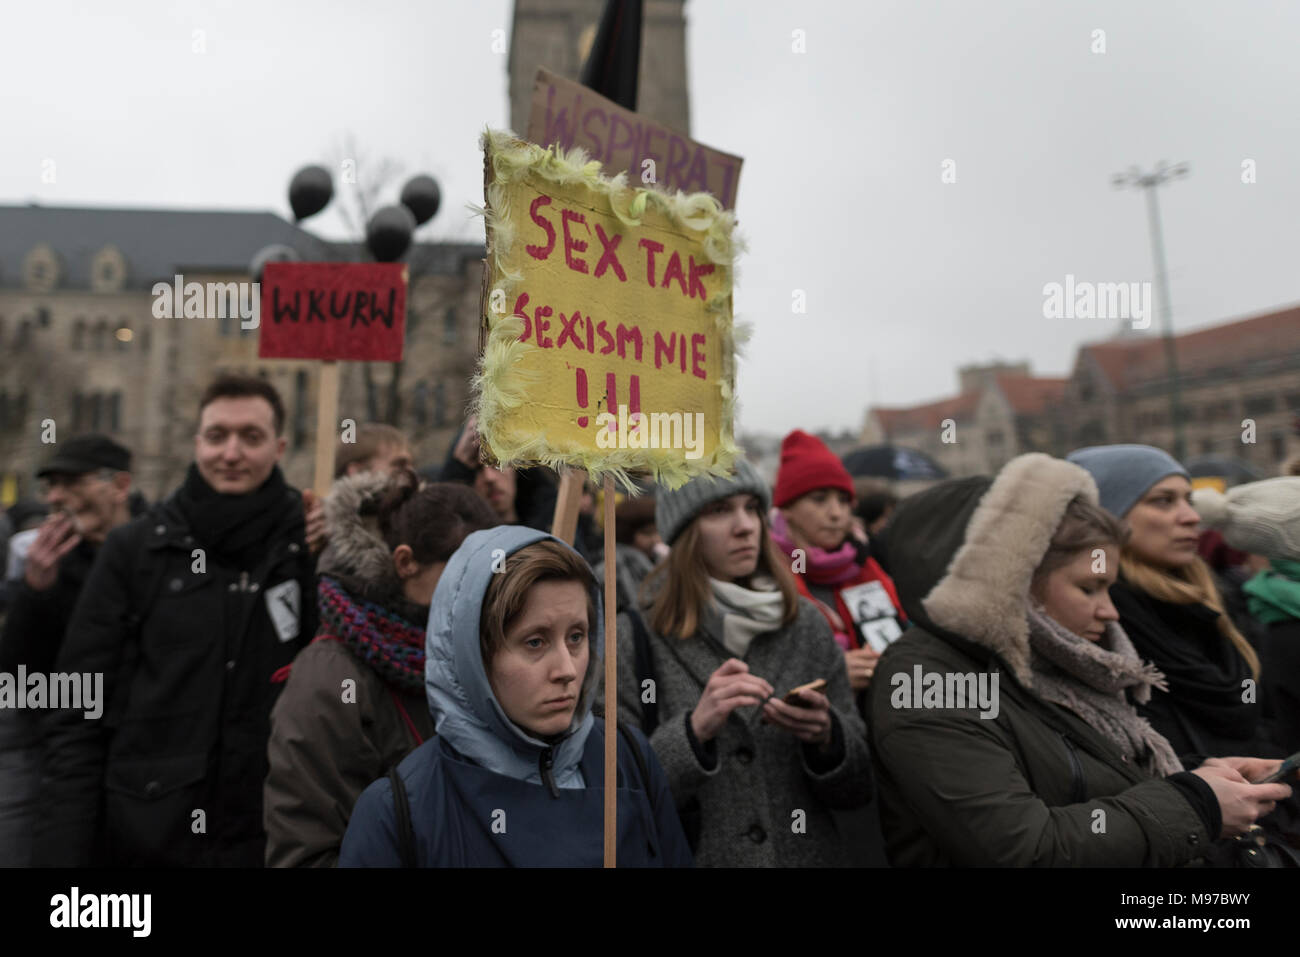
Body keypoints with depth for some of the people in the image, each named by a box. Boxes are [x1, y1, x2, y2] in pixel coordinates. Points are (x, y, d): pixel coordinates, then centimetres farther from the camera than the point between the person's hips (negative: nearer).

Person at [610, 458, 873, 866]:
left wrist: (825, 737, -19)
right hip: (693, 856, -2)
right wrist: (694, 730, -26)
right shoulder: (633, 641, -13)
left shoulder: (806, 626, -5)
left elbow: (857, 790, 0)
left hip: (814, 853, 3)